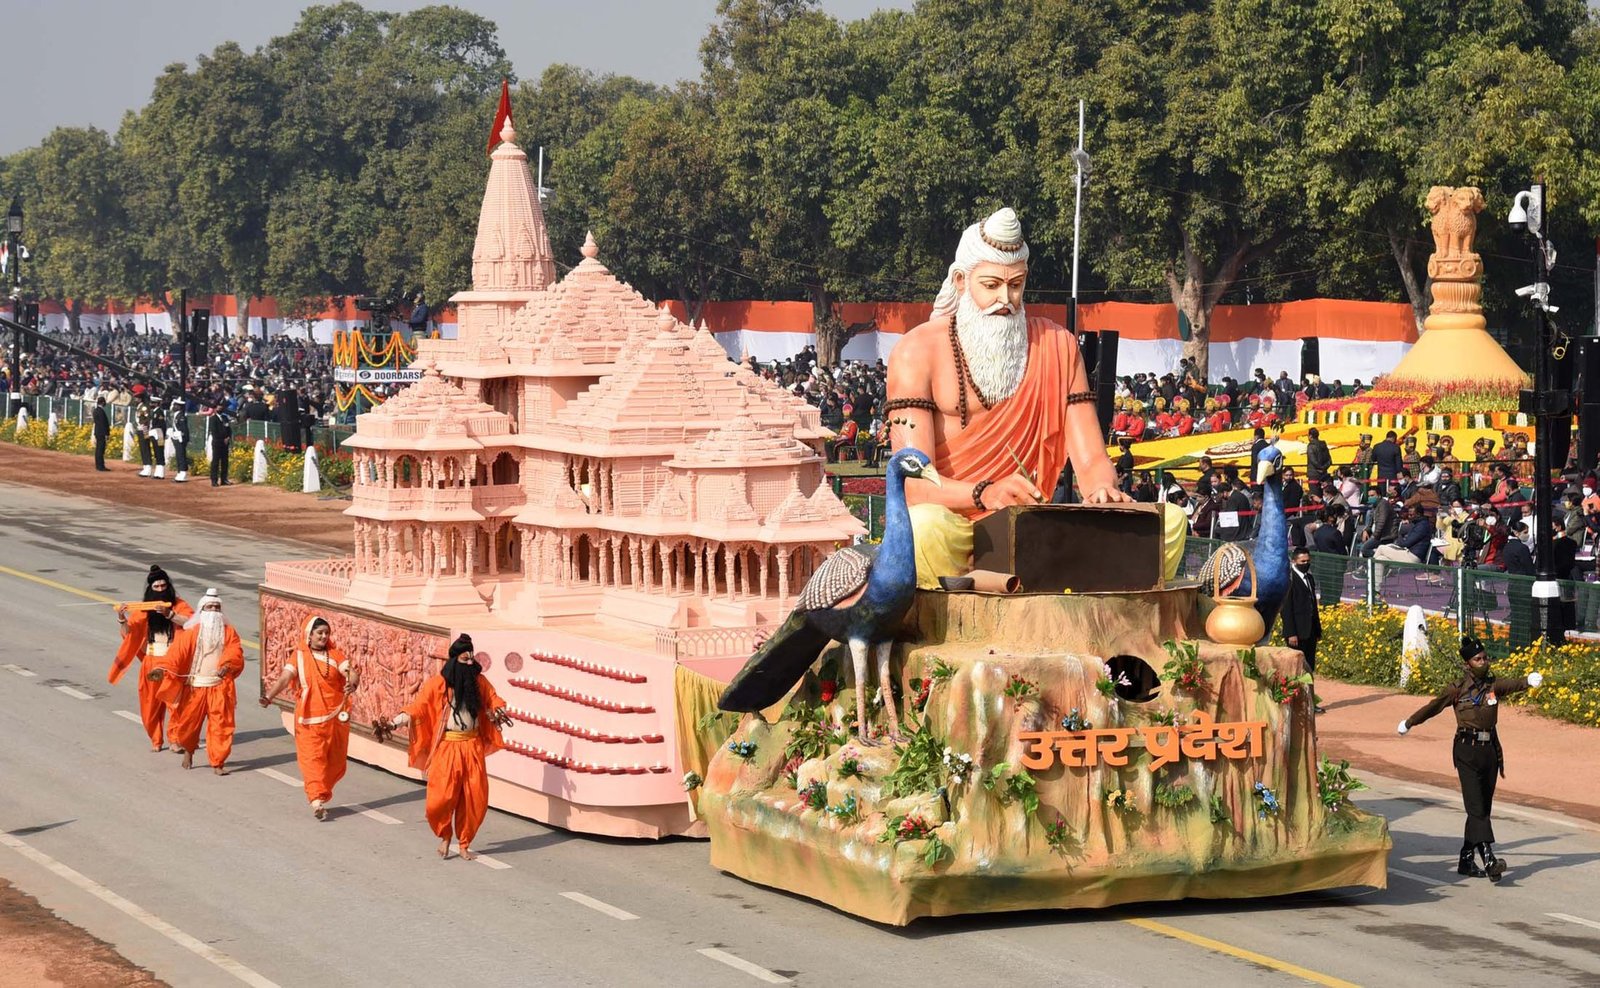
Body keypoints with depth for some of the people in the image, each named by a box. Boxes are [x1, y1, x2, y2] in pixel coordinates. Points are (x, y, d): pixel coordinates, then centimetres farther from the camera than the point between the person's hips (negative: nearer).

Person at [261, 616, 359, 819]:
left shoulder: (336, 655, 6)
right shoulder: (299, 656, 2)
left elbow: (352, 672, -9)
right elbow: (285, 678, -9)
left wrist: (352, 683, -33)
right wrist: (269, 696, -26)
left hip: (335, 717, 2)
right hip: (310, 719, -2)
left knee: (335, 761, 8)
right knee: (312, 759, -12)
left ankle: (322, 794, 26)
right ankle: (317, 801, -20)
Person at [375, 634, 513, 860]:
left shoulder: (479, 681, 5)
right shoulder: (438, 684, -6)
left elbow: (493, 700, 15)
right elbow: (417, 708, -8)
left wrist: (498, 712, -8)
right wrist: (392, 723, -20)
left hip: (473, 748, 3)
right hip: (447, 748, -3)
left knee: (474, 799, 3)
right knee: (441, 798, -10)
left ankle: (464, 844, 20)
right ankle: (445, 837, 18)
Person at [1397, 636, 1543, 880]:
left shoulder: (1493, 685, 5)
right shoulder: (1458, 689, 1)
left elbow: (1512, 685, -16)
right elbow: (1433, 707, 14)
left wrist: (1528, 681, -39)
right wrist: (1409, 723, 26)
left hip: (1490, 750, 4)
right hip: (1467, 750, -4)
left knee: (1483, 808, 8)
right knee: (1476, 806, -13)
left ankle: (1467, 860, 18)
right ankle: (1489, 859, -24)